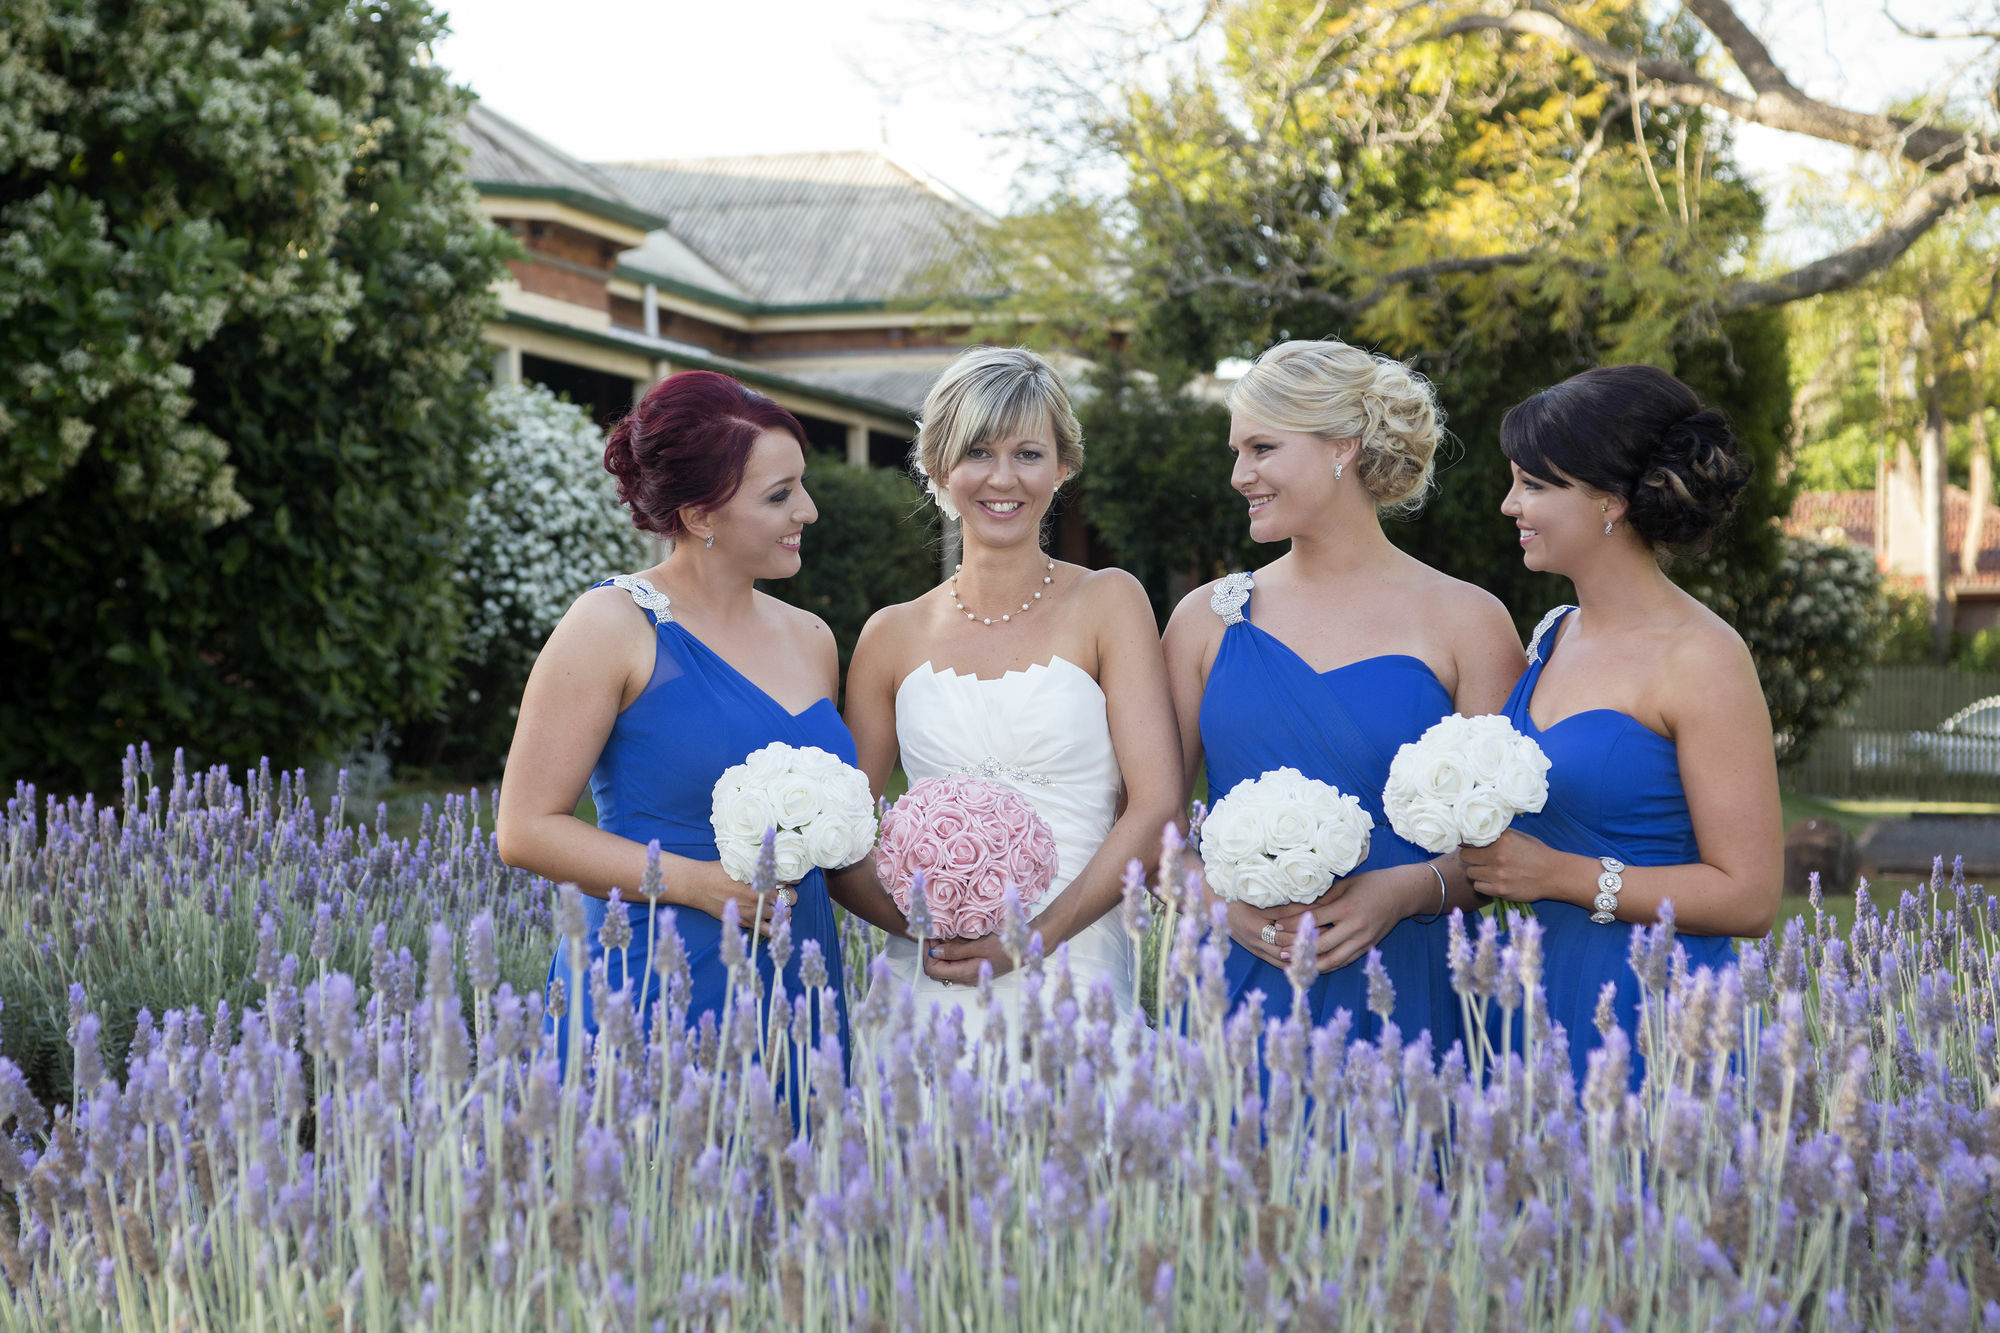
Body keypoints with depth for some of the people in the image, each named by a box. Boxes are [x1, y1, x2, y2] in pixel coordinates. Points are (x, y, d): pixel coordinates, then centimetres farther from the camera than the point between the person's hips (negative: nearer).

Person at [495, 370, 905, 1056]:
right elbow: (526, 830, -9)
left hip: (797, 999, 6)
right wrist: (696, 882, -18)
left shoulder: (810, 639, 12)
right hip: (646, 1001, -6)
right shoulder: (613, 626, -7)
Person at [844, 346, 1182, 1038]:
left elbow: (1155, 807, -5)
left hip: (1075, 969, -2)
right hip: (927, 979, 2)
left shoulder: (1107, 603, 3)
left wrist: (1036, 939, -14)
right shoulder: (893, 636, 9)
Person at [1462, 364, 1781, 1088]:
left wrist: (1558, 874, -17)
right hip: (1541, 994, 7)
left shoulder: (1699, 659, -13)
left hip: (1651, 1013, -7)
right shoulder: (1551, 637, 10)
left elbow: (1747, 897, -15)